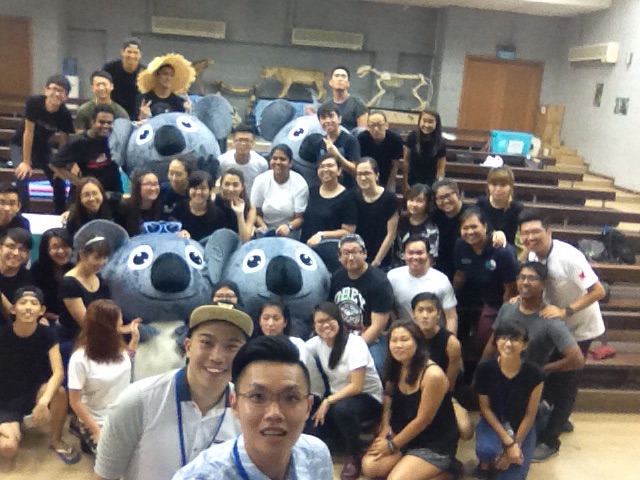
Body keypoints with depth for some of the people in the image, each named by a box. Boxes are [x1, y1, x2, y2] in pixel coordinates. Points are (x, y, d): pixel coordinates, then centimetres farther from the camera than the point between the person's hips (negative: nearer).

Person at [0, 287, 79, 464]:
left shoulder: (46, 335, -12)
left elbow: (58, 372, -23)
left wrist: (43, 402, -41)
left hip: (35, 392, 2)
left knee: (59, 391, -33)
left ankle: (56, 440, -7)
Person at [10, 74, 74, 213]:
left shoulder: (65, 115, -24)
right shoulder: (33, 103, -29)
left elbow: (63, 143, -14)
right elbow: (28, 132, -25)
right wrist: (26, 162, -23)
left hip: (43, 146, 3)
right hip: (21, 145, -2)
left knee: (59, 181, -5)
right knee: (22, 177, -23)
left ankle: (60, 215, 14)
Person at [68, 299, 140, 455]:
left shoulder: (118, 347, 0)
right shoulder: (80, 359, -16)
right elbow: (75, 402, -12)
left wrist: (135, 338, 14)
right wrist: (97, 431, -14)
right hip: (99, 423, -6)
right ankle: (92, 439, 5)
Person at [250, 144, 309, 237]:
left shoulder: (300, 183, -6)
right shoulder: (260, 180, 0)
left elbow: (300, 217, -4)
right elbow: (256, 213, 4)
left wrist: (289, 226, -25)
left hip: (290, 233, -2)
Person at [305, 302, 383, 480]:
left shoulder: (355, 343, -20)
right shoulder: (317, 342, -3)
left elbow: (356, 386, -24)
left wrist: (327, 402, -27)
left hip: (367, 398, -5)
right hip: (337, 396, 5)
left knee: (341, 409, -38)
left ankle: (356, 454, -11)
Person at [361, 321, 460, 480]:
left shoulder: (433, 375, -25)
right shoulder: (395, 367, -1)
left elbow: (422, 420, -20)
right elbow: (388, 397, 12)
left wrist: (392, 445, -11)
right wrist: (385, 428, -6)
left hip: (435, 444, -6)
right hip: (404, 434, 7)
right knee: (369, 466, -13)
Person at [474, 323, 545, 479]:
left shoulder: (534, 374, -19)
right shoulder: (485, 368, -19)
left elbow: (530, 415, -10)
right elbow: (485, 407, -11)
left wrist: (515, 445, -13)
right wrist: (508, 442, -18)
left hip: (521, 427, 1)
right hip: (492, 422, -1)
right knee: (485, 451, -34)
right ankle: (487, 461, 4)